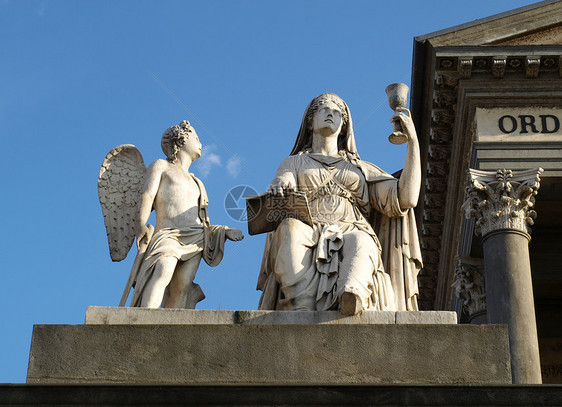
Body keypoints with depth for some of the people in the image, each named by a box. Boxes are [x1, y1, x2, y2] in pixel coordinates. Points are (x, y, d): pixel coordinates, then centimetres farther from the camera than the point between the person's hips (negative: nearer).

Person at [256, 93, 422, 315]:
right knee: (290, 227, -37)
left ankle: (352, 296, -68)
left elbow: (406, 199, 17)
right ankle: (302, 309, -52)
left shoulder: (361, 170, 32)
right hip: (307, 242, 0)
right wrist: (279, 187, -20)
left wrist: (413, 140, 16)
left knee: (359, 241, -37)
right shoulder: (293, 163, 29)